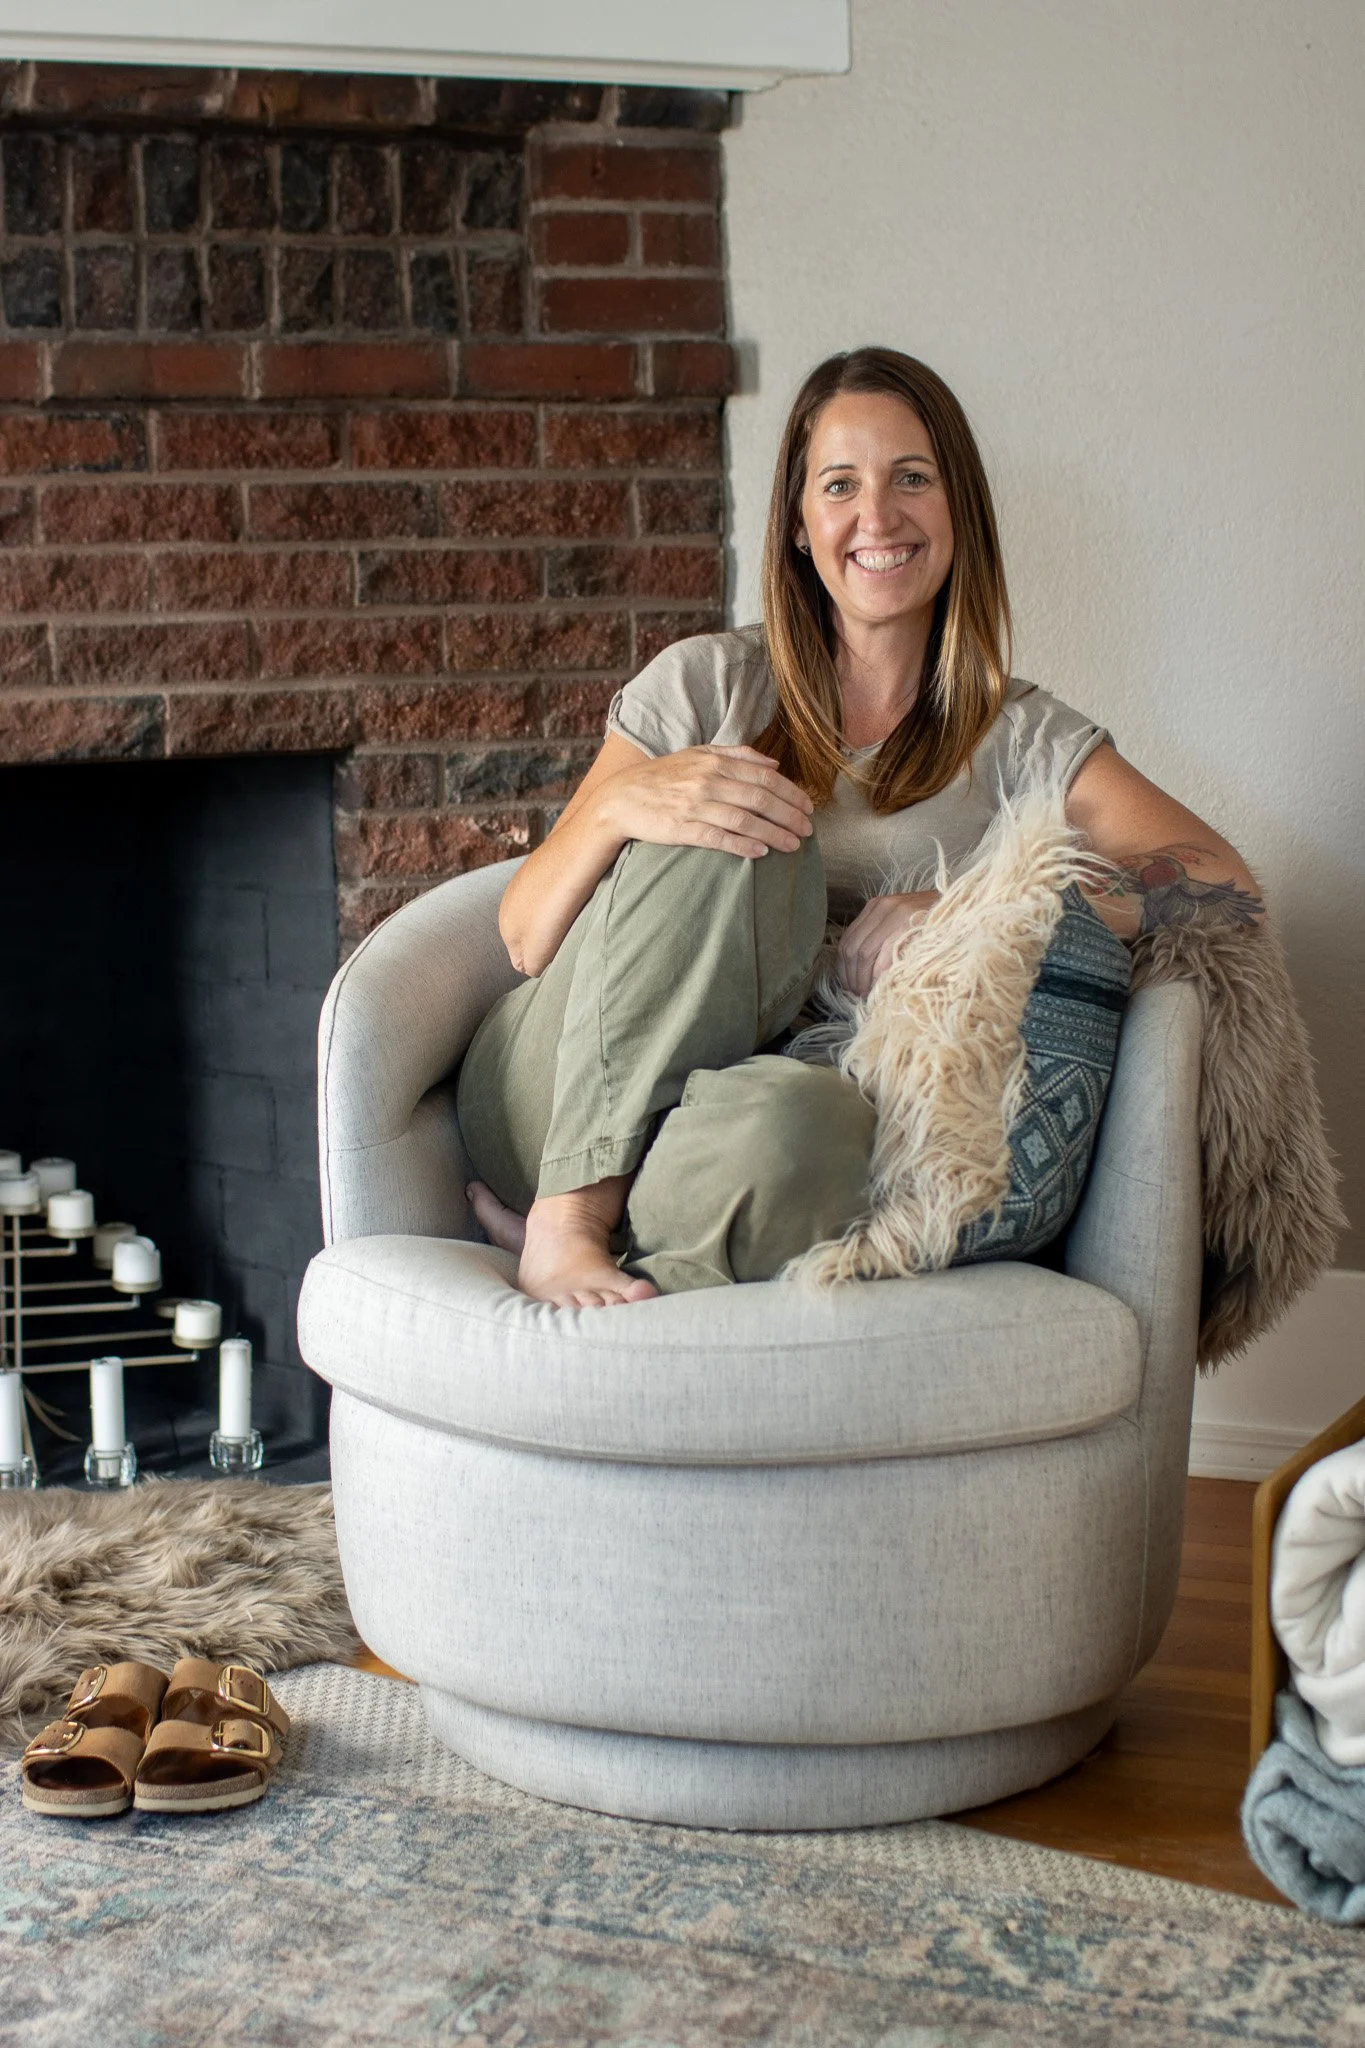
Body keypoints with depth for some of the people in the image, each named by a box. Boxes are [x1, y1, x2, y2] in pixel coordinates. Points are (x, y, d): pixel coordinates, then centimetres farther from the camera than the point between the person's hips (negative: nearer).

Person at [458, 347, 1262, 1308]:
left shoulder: (1022, 738, 12)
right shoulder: (710, 684, 11)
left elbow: (1227, 883, -5)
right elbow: (525, 938, 3)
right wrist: (621, 803, -19)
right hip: (563, 1100, 1)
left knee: (800, 1121, -39)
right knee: (732, 840, -26)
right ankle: (571, 1216, -25)